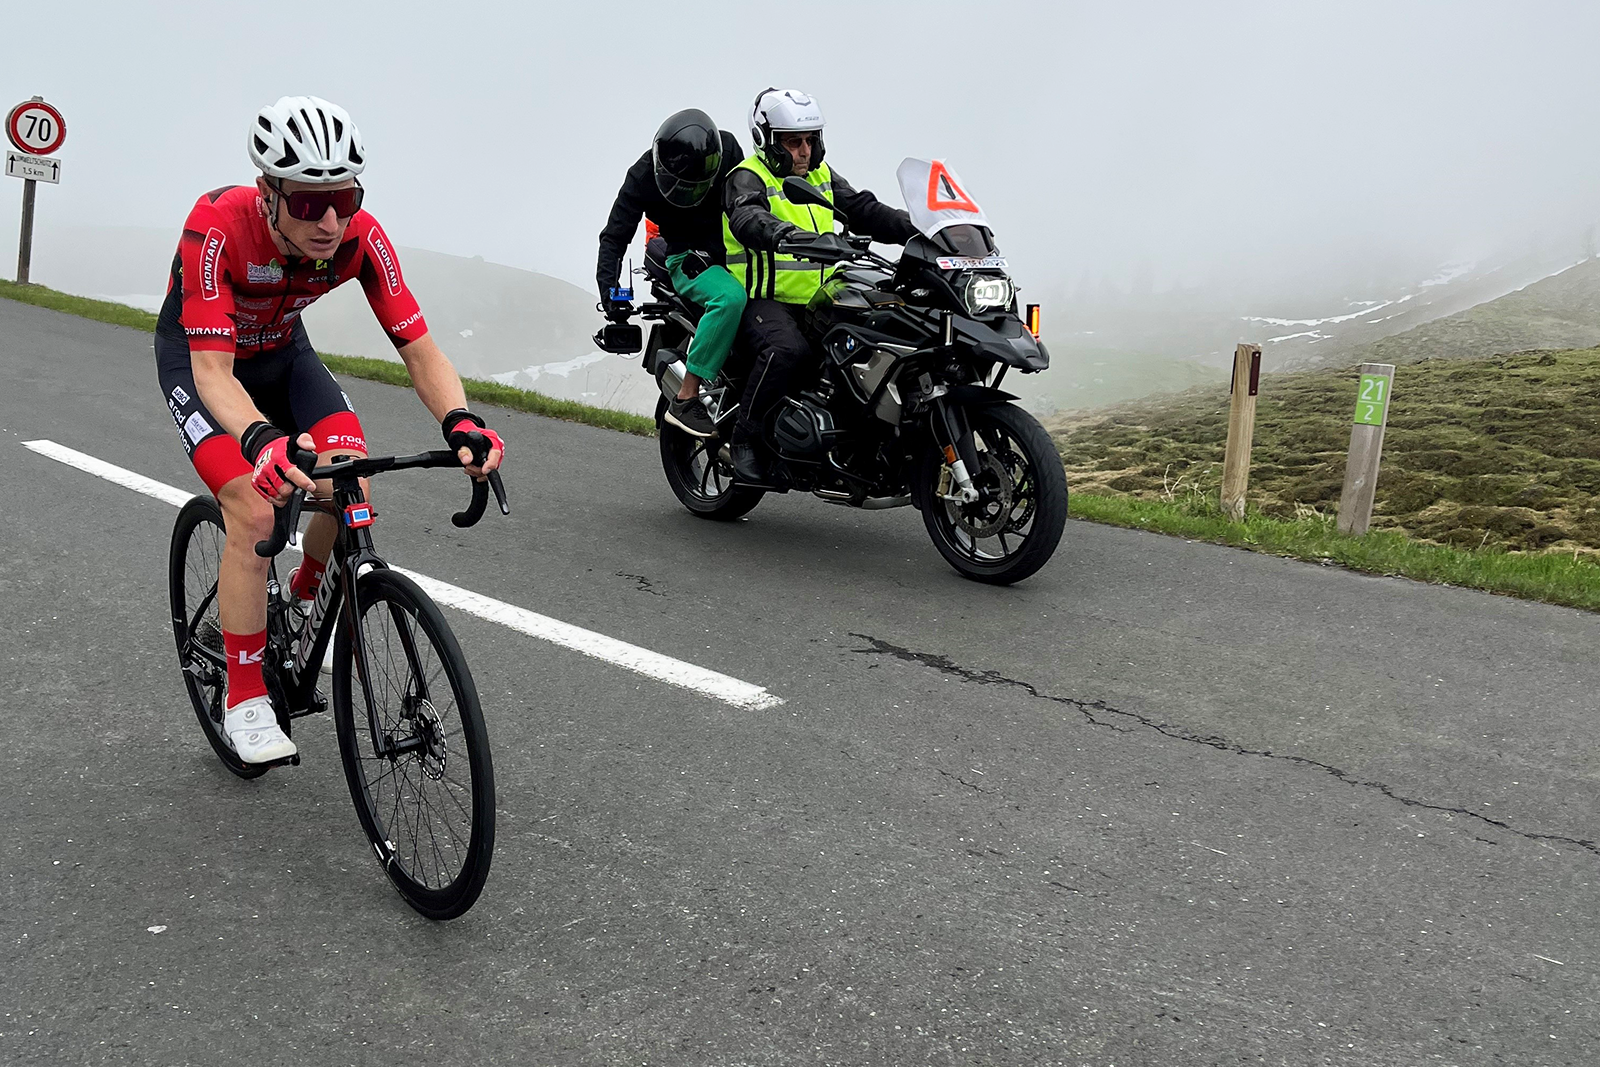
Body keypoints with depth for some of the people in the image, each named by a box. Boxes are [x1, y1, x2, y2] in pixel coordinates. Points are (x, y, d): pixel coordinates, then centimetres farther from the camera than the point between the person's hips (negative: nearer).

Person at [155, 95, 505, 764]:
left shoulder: (359, 237, -28)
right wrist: (260, 440, -63)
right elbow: (214, 370, -42)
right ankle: (245, 702, -8)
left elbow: (419, 349, -28)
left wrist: (460, 422, -49)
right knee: (254, 512, -22)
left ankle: (303, 596, 16)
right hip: (196, 356, -3)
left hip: (281, 352, 3)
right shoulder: (218, 225, -37)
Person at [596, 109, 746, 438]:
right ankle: (685, 400, -33)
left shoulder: (727, 148, -6)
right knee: (730, 298, -36)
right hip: (687, 259, -5)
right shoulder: (643, 175, -12)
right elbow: (614, 235, -7)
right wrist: (608, 289, -19)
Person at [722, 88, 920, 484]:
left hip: (820, 300, 7)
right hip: (766, 299, -7)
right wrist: (792, 237, -47)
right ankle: (745, 436, -20)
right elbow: (749, 220, -26)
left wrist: (917, 229, -6)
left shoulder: (823, 176, 19)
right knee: (788, 349, -37)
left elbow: (864, 210, 12)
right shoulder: (748, 178, -4)